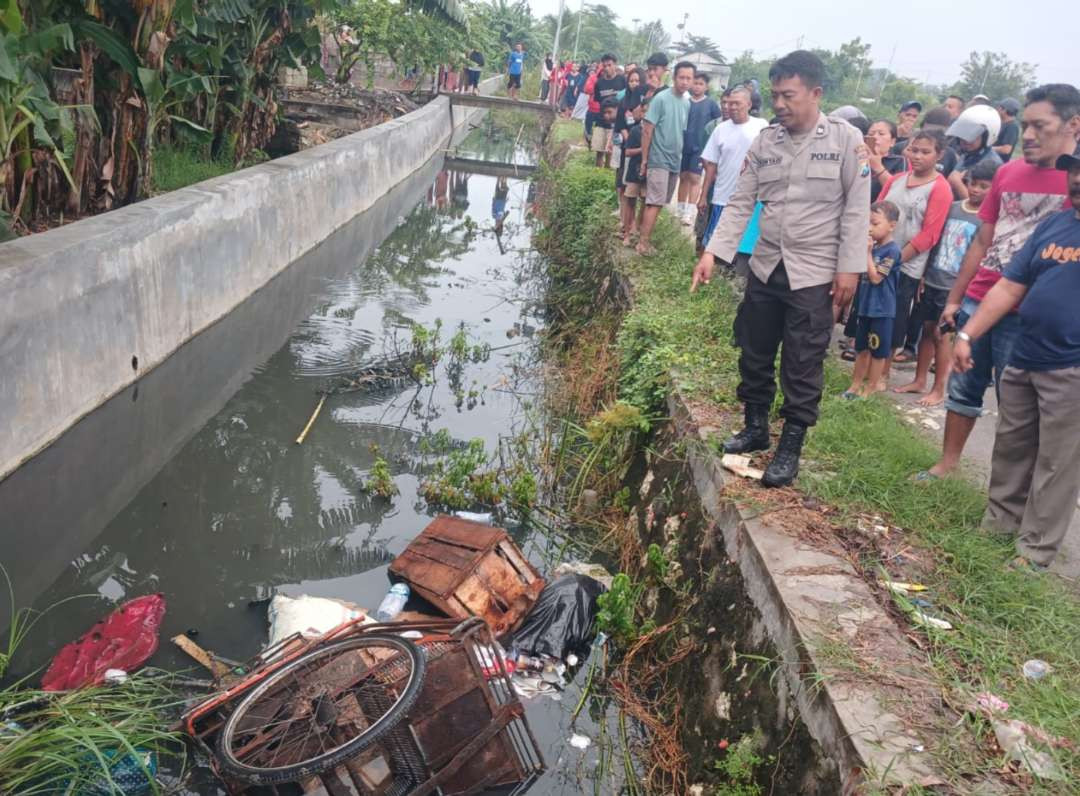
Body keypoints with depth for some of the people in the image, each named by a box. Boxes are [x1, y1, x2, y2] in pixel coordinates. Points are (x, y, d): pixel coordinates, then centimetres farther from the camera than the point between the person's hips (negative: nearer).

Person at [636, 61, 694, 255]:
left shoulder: (687, 103, 8)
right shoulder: (661, 98, -12)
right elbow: (647, 130, -11)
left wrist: (682, 157, 12)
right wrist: (644, 159, -10)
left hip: (675, 161, 7)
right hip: (659, 159, -7)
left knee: (659, 202, 10)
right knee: (655, 202, -10)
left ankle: (646, 237, 18)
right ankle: (643, 242, -5)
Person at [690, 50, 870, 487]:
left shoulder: (846, 140, -8)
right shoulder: (764, 142, 3)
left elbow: (856, 209, -7)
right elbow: (740, 203, 3)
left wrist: (849, 268, -11)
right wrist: (713, 252, -6)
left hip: (815, 274, -4)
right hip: (766, 267, 5)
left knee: (802, 367, 2)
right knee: (754, 355, 15)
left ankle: (790, 448, 15)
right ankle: (756, 428, 34)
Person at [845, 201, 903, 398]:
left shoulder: (892, 250, -16)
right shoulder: (873, 246, 7)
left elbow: (875, 278, -20)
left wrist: (867, 252, -17)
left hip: (881, 309, -8)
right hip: (866, 305, 8)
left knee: (878, 350, 5)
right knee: (861, 348, 16)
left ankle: (872, 386, 15)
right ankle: (856, 383, 26)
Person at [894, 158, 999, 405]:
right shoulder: (951, 207, 8)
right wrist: (923, 274, 10)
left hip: (955, 287, -5)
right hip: (931, 280, 5)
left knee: (941, 335, -3)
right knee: (928, 329, 11)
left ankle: (939, 390, 7)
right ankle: (919, 381, 22)